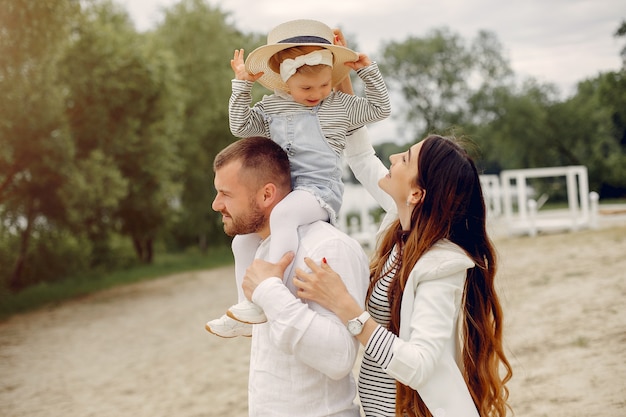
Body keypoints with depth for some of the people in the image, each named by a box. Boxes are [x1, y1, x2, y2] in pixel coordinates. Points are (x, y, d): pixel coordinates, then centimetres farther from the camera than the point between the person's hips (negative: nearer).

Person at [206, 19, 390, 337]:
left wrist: (368, 70, 5)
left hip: (320, 189, -6)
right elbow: (240, 127, 13)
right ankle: (245, 312, 13)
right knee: (243, 241, 4)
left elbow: (380, 109, 11)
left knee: (282, 215, -36)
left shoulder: (341, 105, 6)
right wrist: (242, 85, 7)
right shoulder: (270, 107, 13)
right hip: (281, 191, 6)